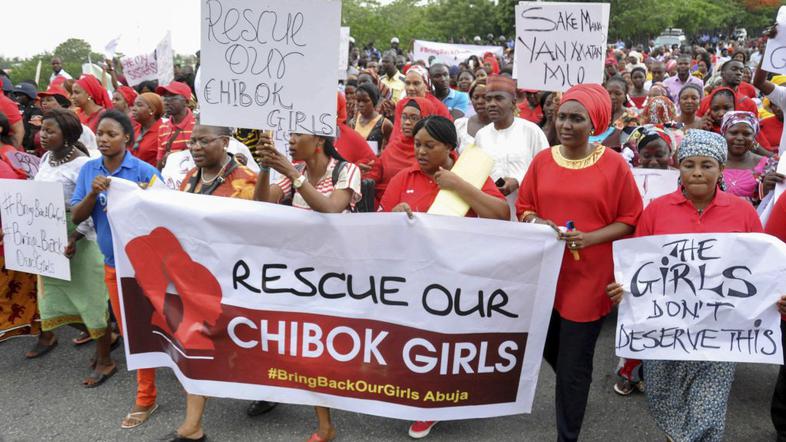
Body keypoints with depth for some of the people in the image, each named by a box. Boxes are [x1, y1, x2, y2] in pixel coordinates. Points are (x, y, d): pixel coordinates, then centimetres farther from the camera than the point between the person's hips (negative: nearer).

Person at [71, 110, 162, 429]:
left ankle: (145, 399, 14)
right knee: (127, 329, 16)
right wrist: (93, 193, -18)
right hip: (112, 263, 5)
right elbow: (76, 217, -2)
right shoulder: (88, 170, 2)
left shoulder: (145, 171, -14)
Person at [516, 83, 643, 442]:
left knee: (573, 363, 5)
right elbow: (524, 208, 10)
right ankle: (575, 388, 53)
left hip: (588, 276, -4)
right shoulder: (542, 160, 2)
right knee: (549, 349, 19)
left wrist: (589, 238, -19)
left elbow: (629, 221, -4)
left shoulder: (614, 165, -8)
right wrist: (537, 223, -12)